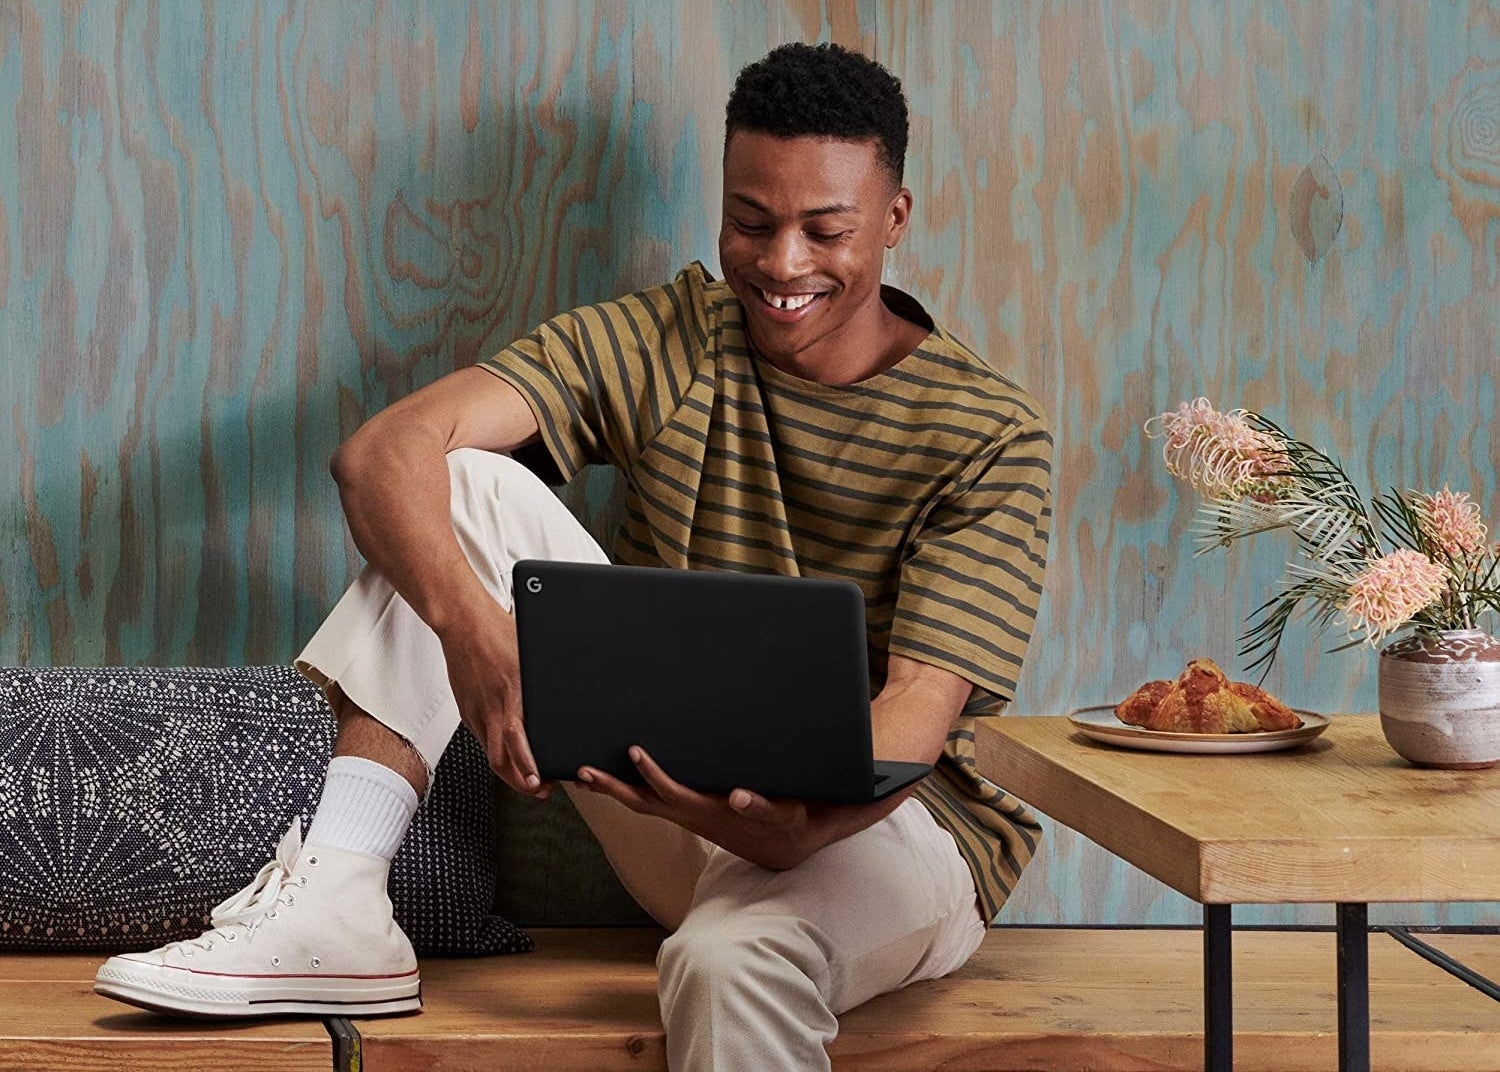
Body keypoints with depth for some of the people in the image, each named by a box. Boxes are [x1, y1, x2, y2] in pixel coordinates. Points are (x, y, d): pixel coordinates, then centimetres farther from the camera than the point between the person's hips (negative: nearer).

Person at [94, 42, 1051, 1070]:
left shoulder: (989, 433, -8)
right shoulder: (660, 343, 1)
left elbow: (920, 705, -19)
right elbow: (385, 449, -12)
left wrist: (798, 824, -42)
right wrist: (465, 619, -34)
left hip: (878, 828, -5)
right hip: (681, 795, 5)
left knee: (736, 955, -43)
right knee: (469, 488, -12)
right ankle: (336, 903, -20)